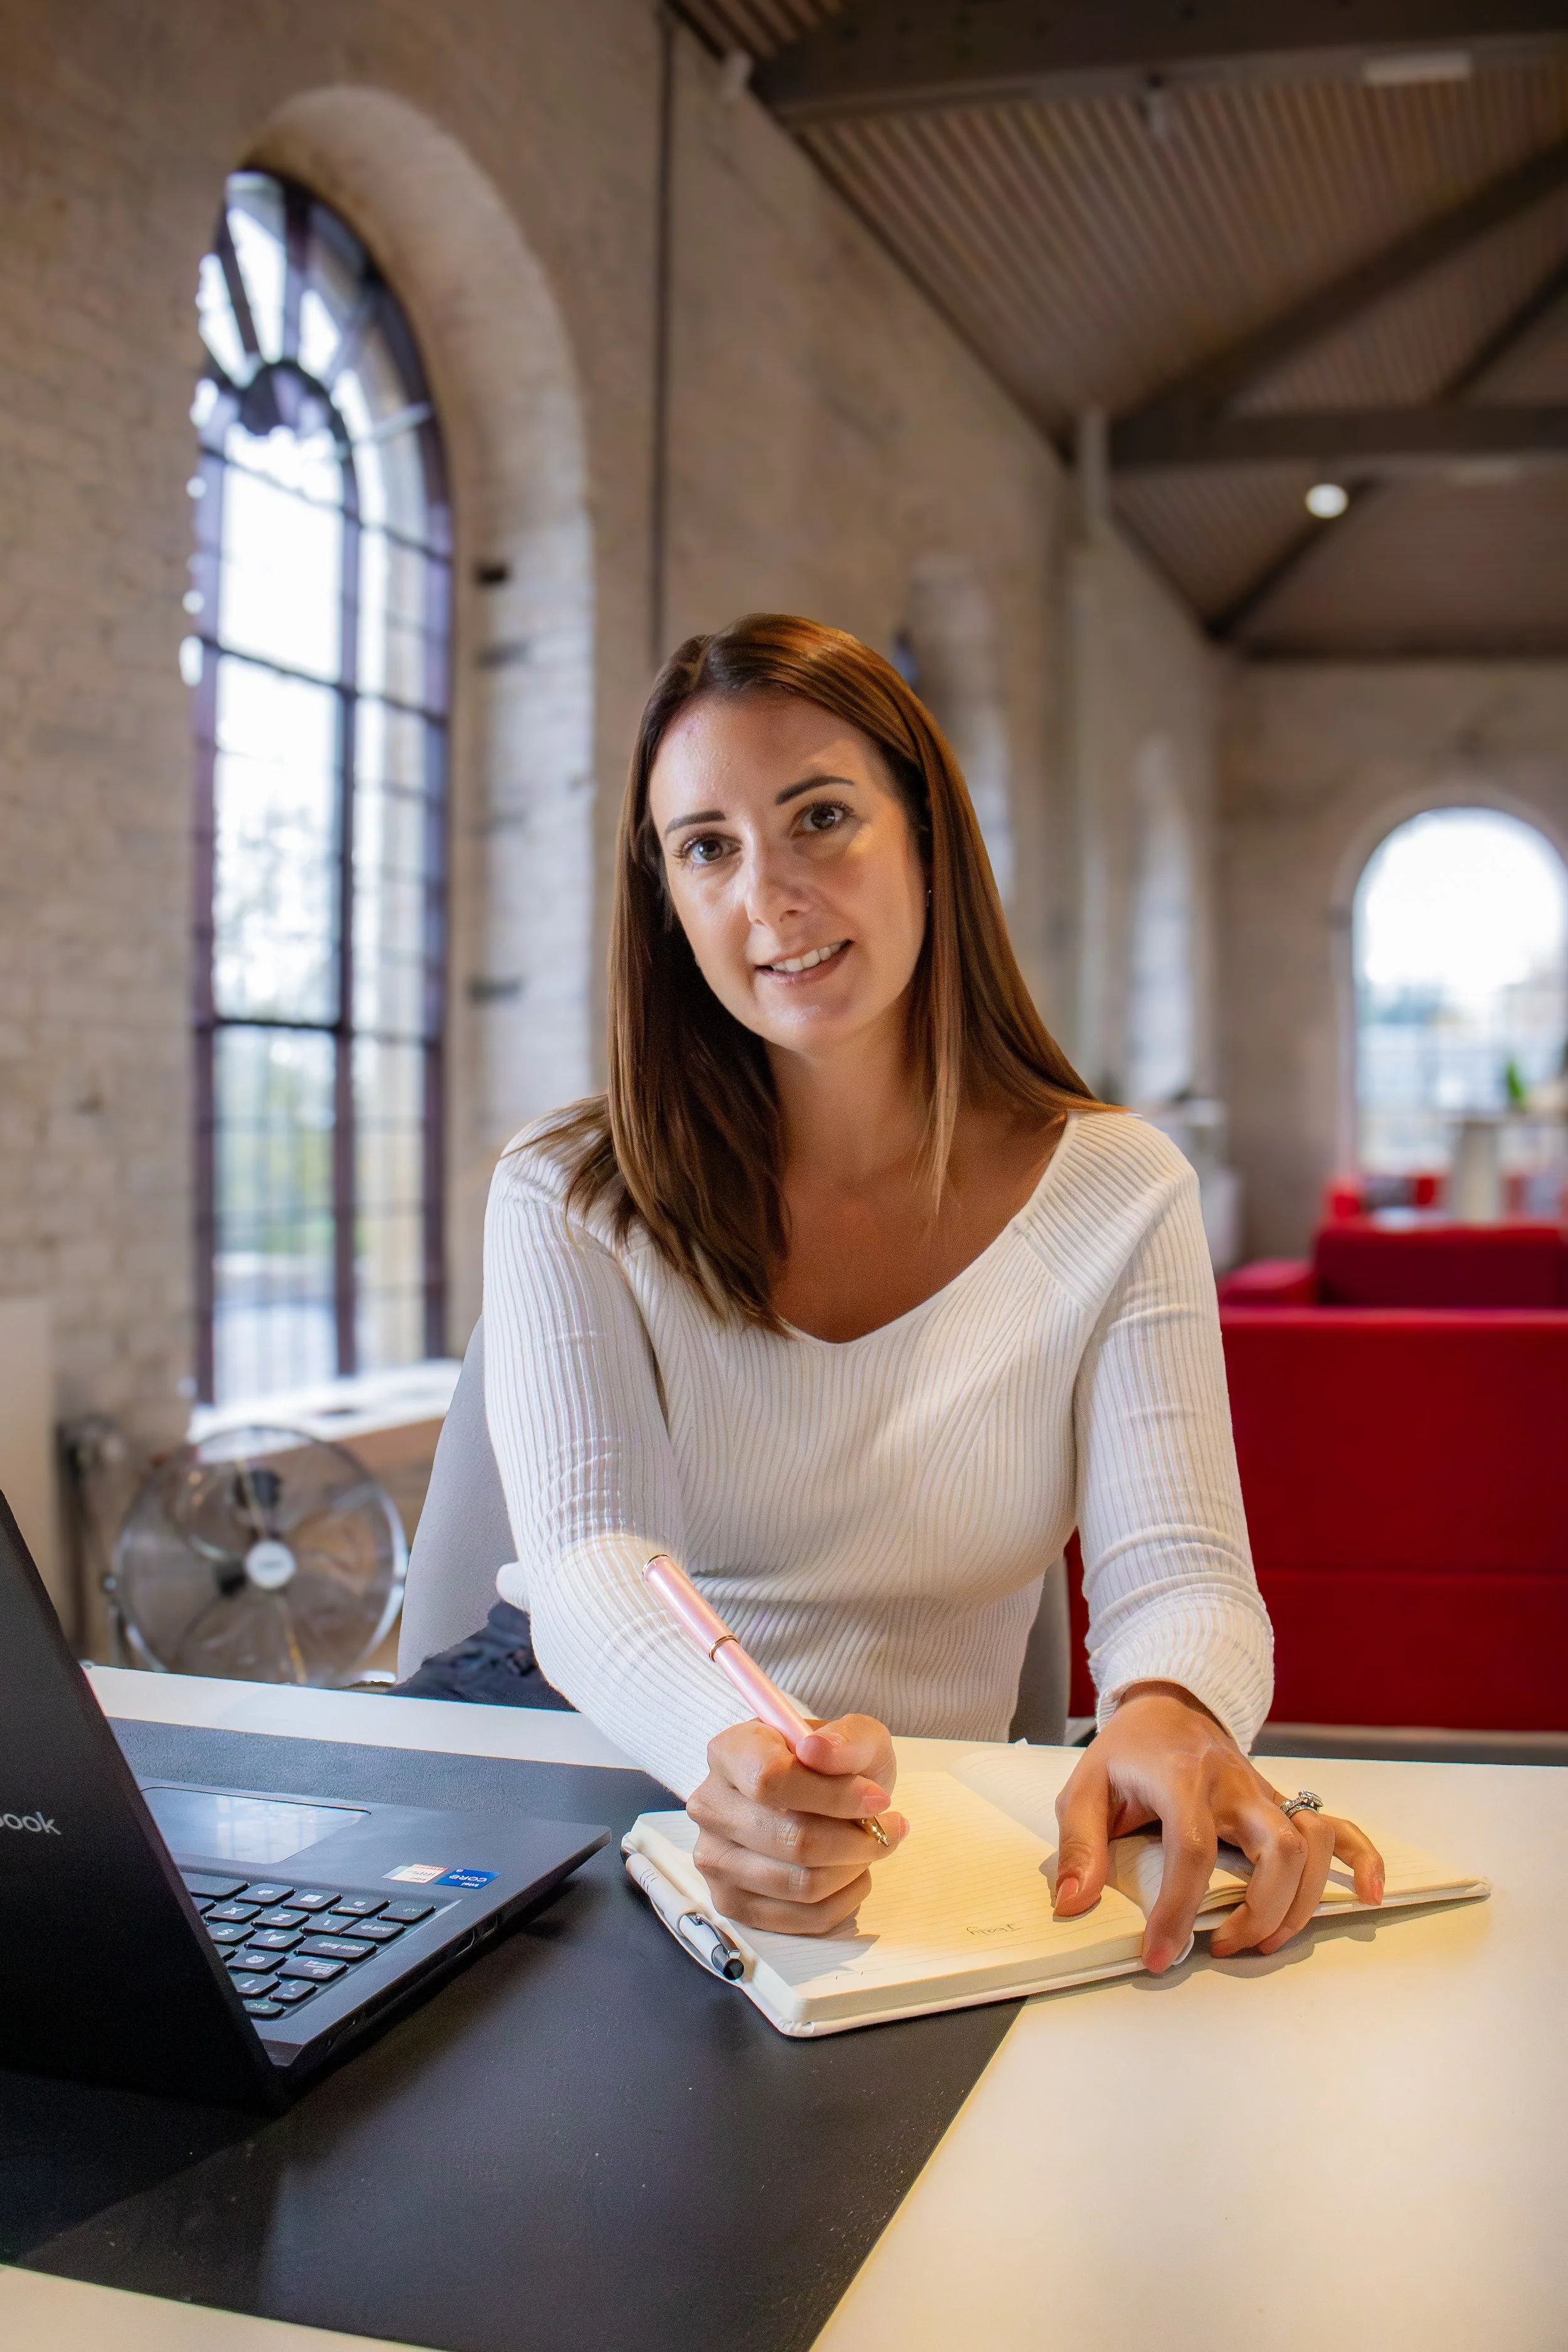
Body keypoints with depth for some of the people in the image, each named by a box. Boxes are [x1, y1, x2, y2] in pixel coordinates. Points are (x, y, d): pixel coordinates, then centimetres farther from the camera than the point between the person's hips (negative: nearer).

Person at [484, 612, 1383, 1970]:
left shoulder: (1118, 1198, 0)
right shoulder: (569, 1200, -4)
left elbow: (1176, 1574, -8)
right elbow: (589, 1557, -17)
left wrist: (1170, 1711, -35)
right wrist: (729, 1751, -41)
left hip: (912, 1845, 2)